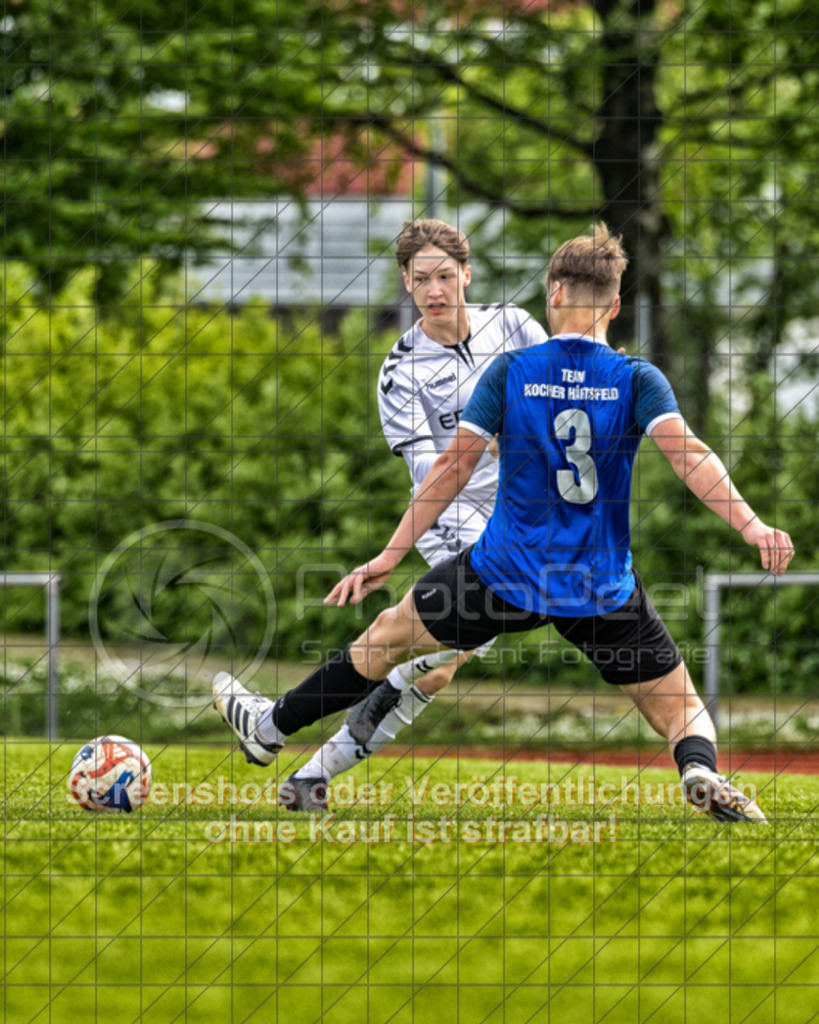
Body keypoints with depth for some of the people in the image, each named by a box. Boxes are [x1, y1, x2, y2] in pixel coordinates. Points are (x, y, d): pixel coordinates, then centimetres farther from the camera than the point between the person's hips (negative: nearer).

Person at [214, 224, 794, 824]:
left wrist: (390, 557, -1)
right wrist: (749, 524, -28)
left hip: (507, 572, 0)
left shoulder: (511, 370, -4)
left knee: (391, 634, 23)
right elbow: (688, 455, -21)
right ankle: (701, 769, -27)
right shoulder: (637, 380, -5)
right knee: (679, 708, 9)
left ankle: (273, 727, 36)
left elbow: (455, 466, -6)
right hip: (604, 588, 0)